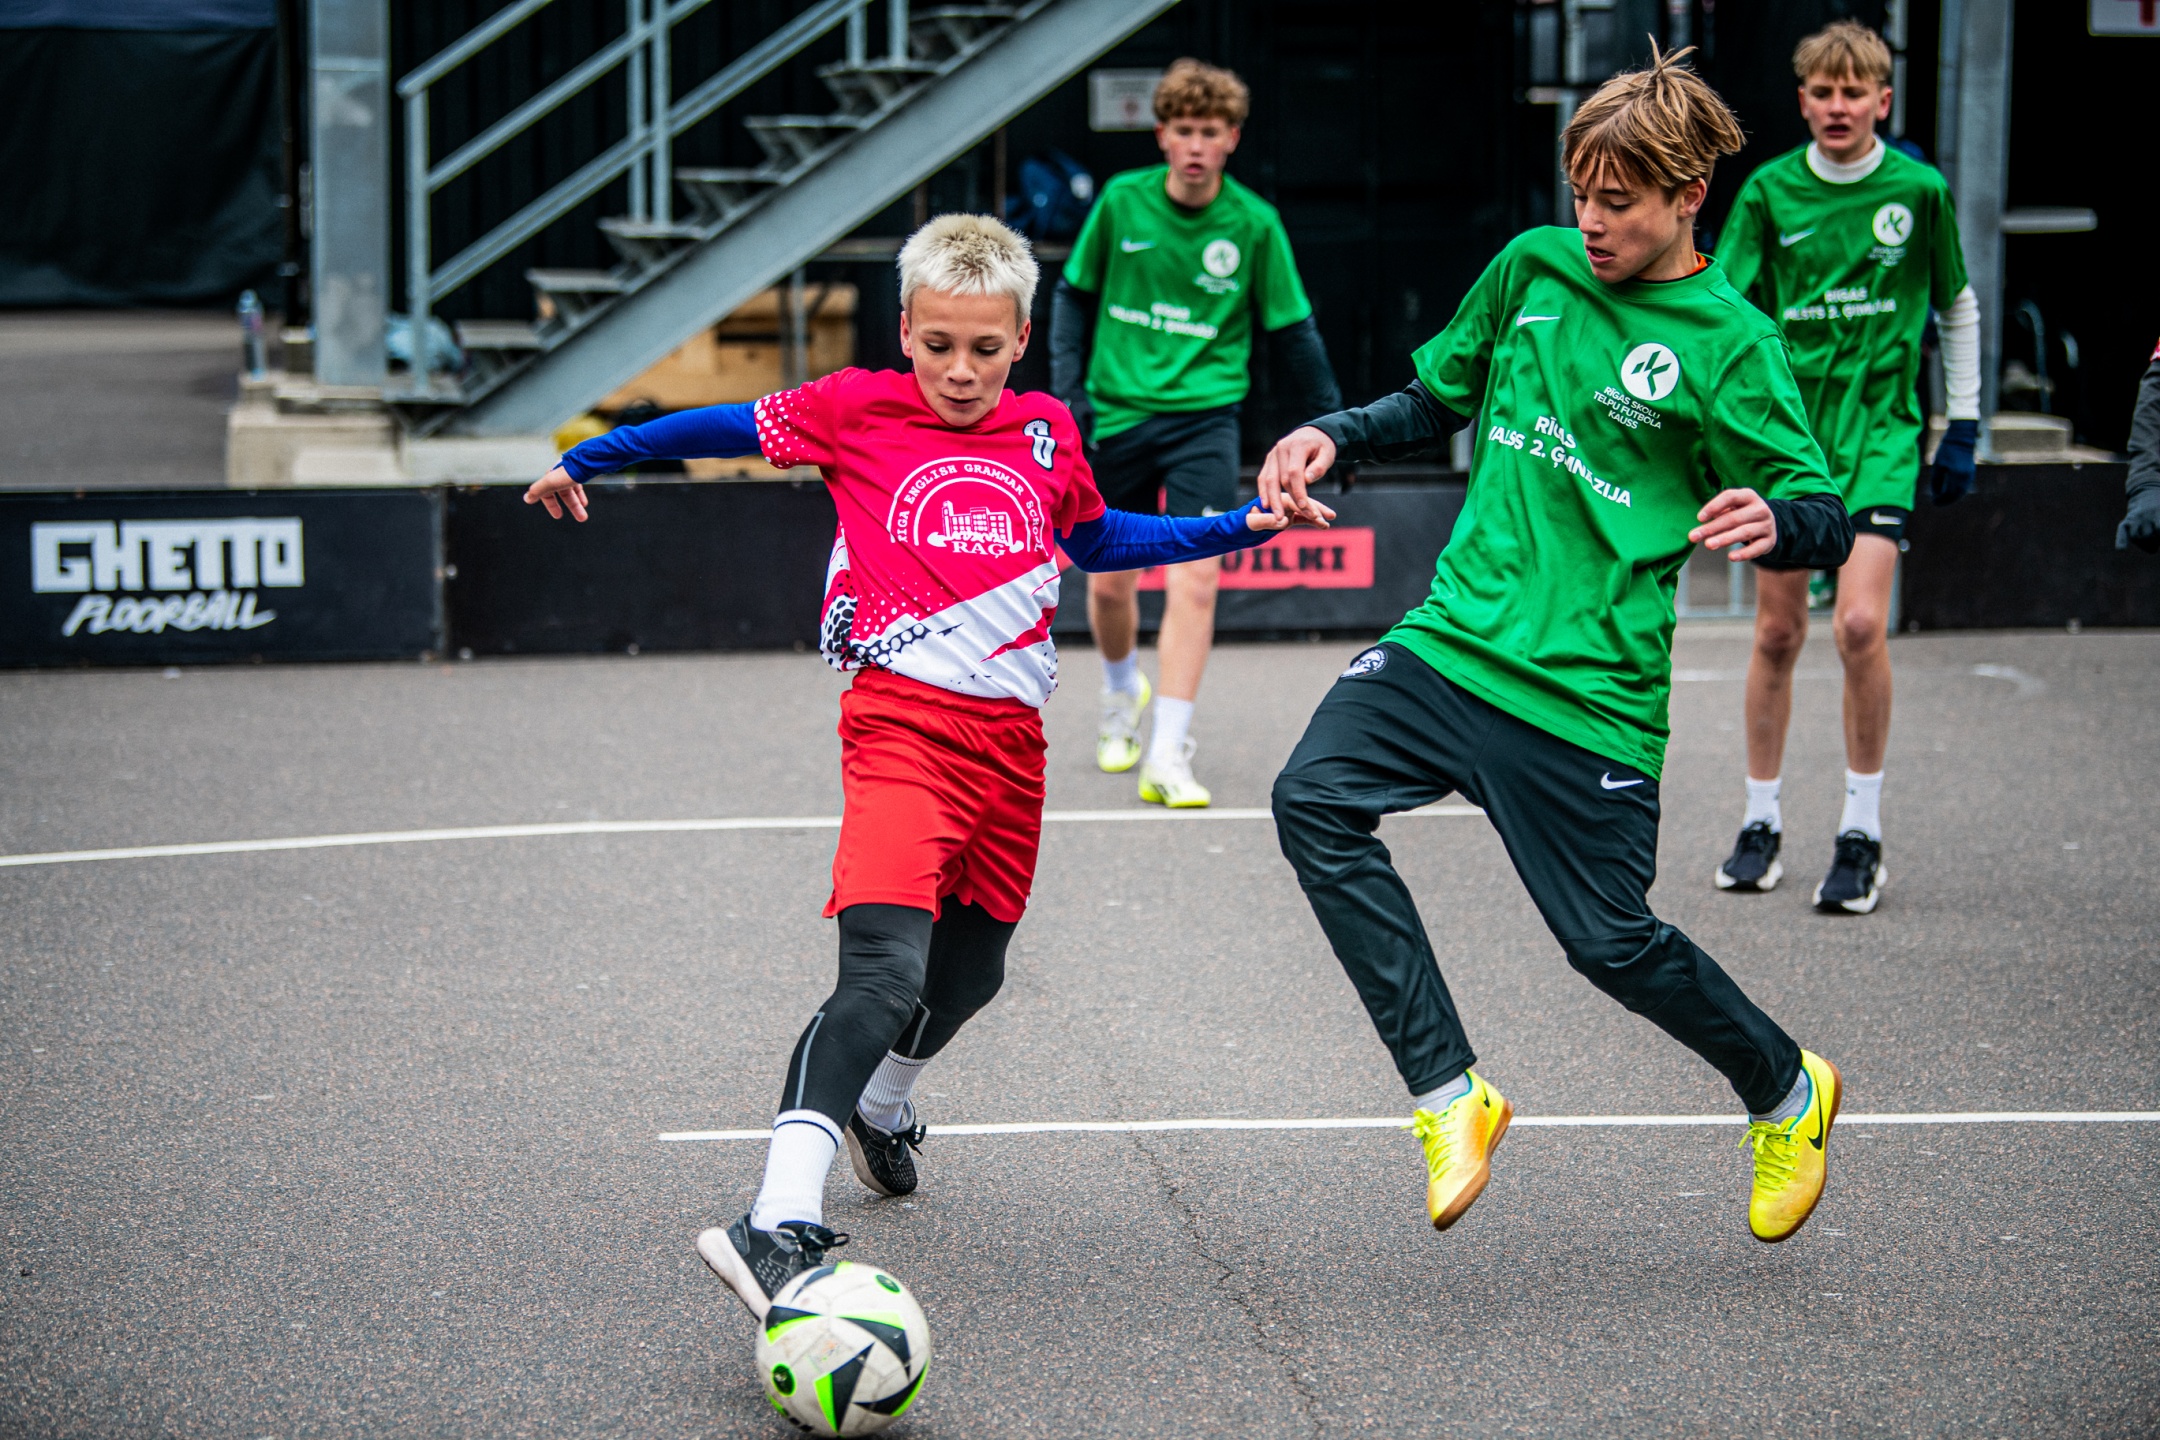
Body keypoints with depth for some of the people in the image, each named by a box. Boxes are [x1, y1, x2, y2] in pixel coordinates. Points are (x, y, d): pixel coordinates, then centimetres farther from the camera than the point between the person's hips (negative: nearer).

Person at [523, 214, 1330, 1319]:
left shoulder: (1047, 435, 13)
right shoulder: (858, 411, 1)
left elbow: (1095, 540, 32)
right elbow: (726, 428, 14)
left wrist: (1240, 528, 30)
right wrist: (587, 461, 20)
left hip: (1010, 732, 6)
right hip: (904, 721, -6)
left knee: (970, 967, 19)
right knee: (883, 969, -23)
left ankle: (881, 1107, 52)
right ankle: (780, 1228, -33)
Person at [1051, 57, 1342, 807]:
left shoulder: (1254, 225, -5)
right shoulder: (1122, 202, -2)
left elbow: (1293, 330, 3)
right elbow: (1074, 295, 9)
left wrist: (1330, 423, 5)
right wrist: (1068, 388, 1)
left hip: (1202, 418, -2)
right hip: (1116, 414, 2)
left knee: (1193, 580, -14)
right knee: (1109, 581, 9)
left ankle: (1168, 757, -12)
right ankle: (1122, 695, 41)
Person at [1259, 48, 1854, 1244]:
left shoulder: (1728, 345, -7)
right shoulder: (1532, 268, 8)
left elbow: (1828, 520, -7)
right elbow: (1439, 401, 23)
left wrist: (1775, 520, -31)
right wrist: (1335, 437, 4)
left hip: (1591, 691, -5)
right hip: (1454, 638, 5)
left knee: (1612, 942, 0)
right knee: (1315, 798, -18)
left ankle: (1786, 1093, 31)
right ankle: (1451, 1098, -13)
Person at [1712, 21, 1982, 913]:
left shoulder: (1918, 191, -1)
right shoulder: (1770, 191, 0)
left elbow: (1959, 308, 11)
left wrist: (1963, 424, 9)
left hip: (1880, 427, -2)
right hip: (1785, 424, 2)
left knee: (1860, 622, -16)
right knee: (1778, 632, 6)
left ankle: (1862, 832, -3)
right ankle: (1761, 822, 22)